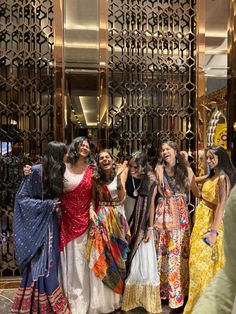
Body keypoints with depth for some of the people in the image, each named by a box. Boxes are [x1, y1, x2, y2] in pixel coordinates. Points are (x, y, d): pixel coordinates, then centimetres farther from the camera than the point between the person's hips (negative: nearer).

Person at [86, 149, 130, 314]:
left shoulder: (119, 173, -3)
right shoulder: (95, 177, 0)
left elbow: (122, 198, -12)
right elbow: (92, 199, 2)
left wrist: (119, 178, -21)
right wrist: (91, 210, -17)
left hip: (117, 218, 0)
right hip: (101, 218, 0)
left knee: (116, 254, 10)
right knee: (101, 256, 3)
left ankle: (116, 297, 31)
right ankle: (103, 299, 21)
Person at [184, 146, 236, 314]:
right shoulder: (211, 176, 8)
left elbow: (221, 205, -22)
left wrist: (214, 231, -26)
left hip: (210, 220, -8)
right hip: (201, 218, 8)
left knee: (202, 261, 0)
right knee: (198, 259, 18)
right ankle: (199, 299, 36)